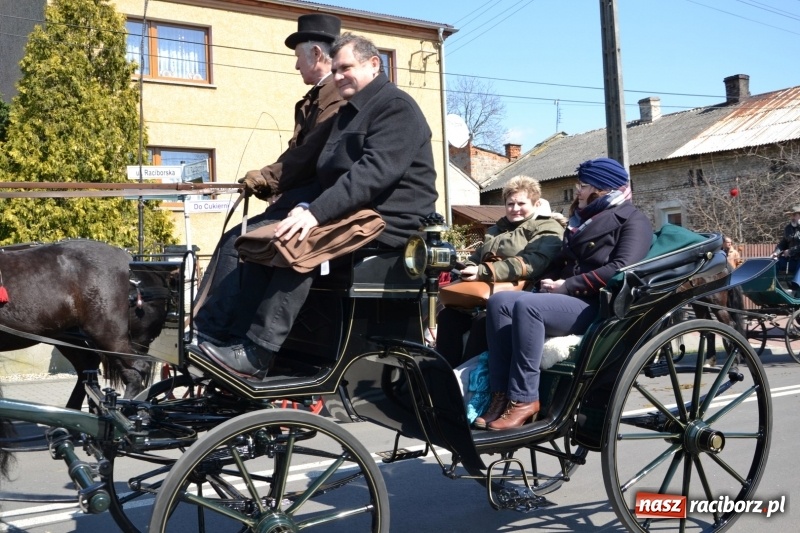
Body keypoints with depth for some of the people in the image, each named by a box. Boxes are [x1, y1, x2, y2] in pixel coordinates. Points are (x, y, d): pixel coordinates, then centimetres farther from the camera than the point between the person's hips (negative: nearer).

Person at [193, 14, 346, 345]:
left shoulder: (340, 95, -11)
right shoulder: (312, 101, 22)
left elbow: (311, 155, -19)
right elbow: (297, 153, 16)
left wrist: (265, 179, -9)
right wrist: (266, 180, 0)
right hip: (298, 199, 10)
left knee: (239, 242, -17)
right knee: (232, 240, 0)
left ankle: (210, 335, -11)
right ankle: (199, 327, -1)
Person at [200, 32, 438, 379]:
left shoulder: (397, 107, -8)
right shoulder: (348, 112, 23)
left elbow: (376, 171, -23)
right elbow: (327, 173, 18)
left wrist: (317, 212, -29)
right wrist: (308, 207, -4)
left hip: (387, 221, -9)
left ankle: (256, 355, -29)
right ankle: (242, 336, -9)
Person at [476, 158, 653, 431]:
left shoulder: (632, 220, 3)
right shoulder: (581, 218, 27)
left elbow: (620, 270, -14)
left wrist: (567, 286, -14)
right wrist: (550, 280, 3)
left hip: (599, 307, -8)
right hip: (566, 297, 8)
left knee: (527, 306, -32)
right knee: (499, 302, -17)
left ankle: (523, 400, -29)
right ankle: (502, 395, -22)